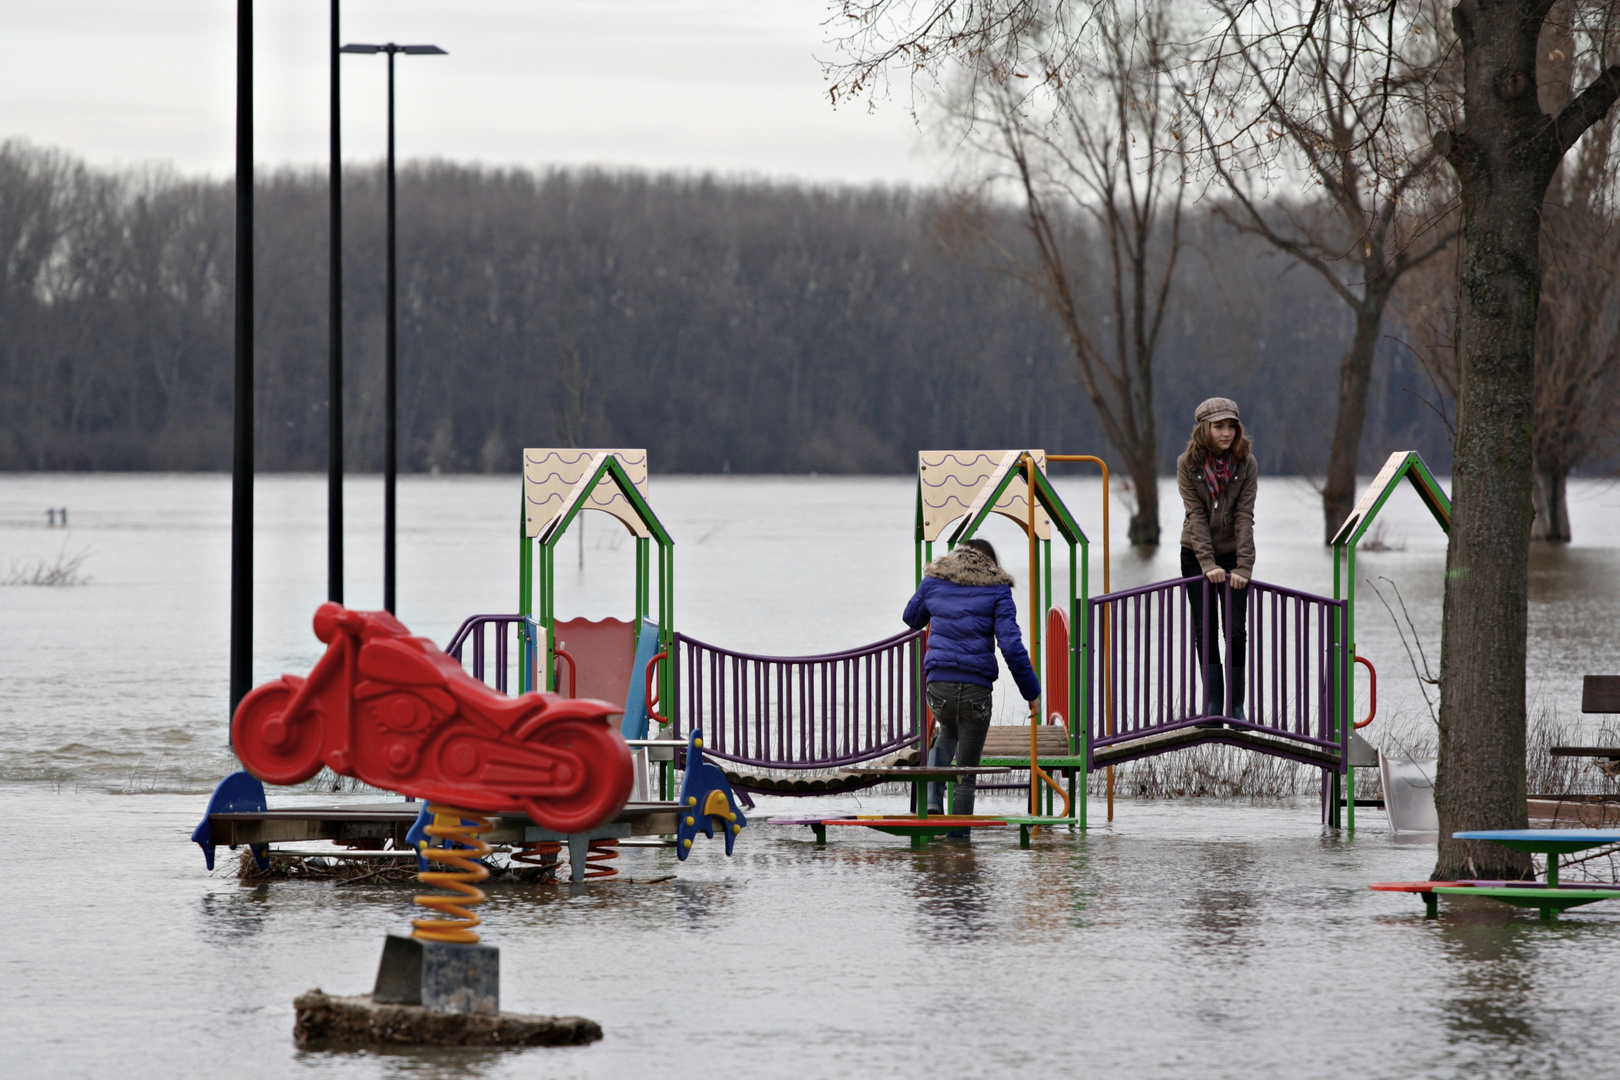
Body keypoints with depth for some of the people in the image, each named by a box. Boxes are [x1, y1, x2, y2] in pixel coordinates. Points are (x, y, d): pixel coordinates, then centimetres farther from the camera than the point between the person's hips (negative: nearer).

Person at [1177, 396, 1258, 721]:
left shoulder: (1246, 463, -8)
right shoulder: (1187, 464, -9)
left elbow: (1244, 517, -13)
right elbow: (1196, 515, -14)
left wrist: (1244, 567, -21)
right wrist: (1208, 565, -22)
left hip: (1233, 555, 0)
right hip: (1196, 556, 0)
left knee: (1236, 632, -3)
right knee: (1205, 631, 2)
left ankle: (1236, 706, 2)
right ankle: (1213, 703, 7)